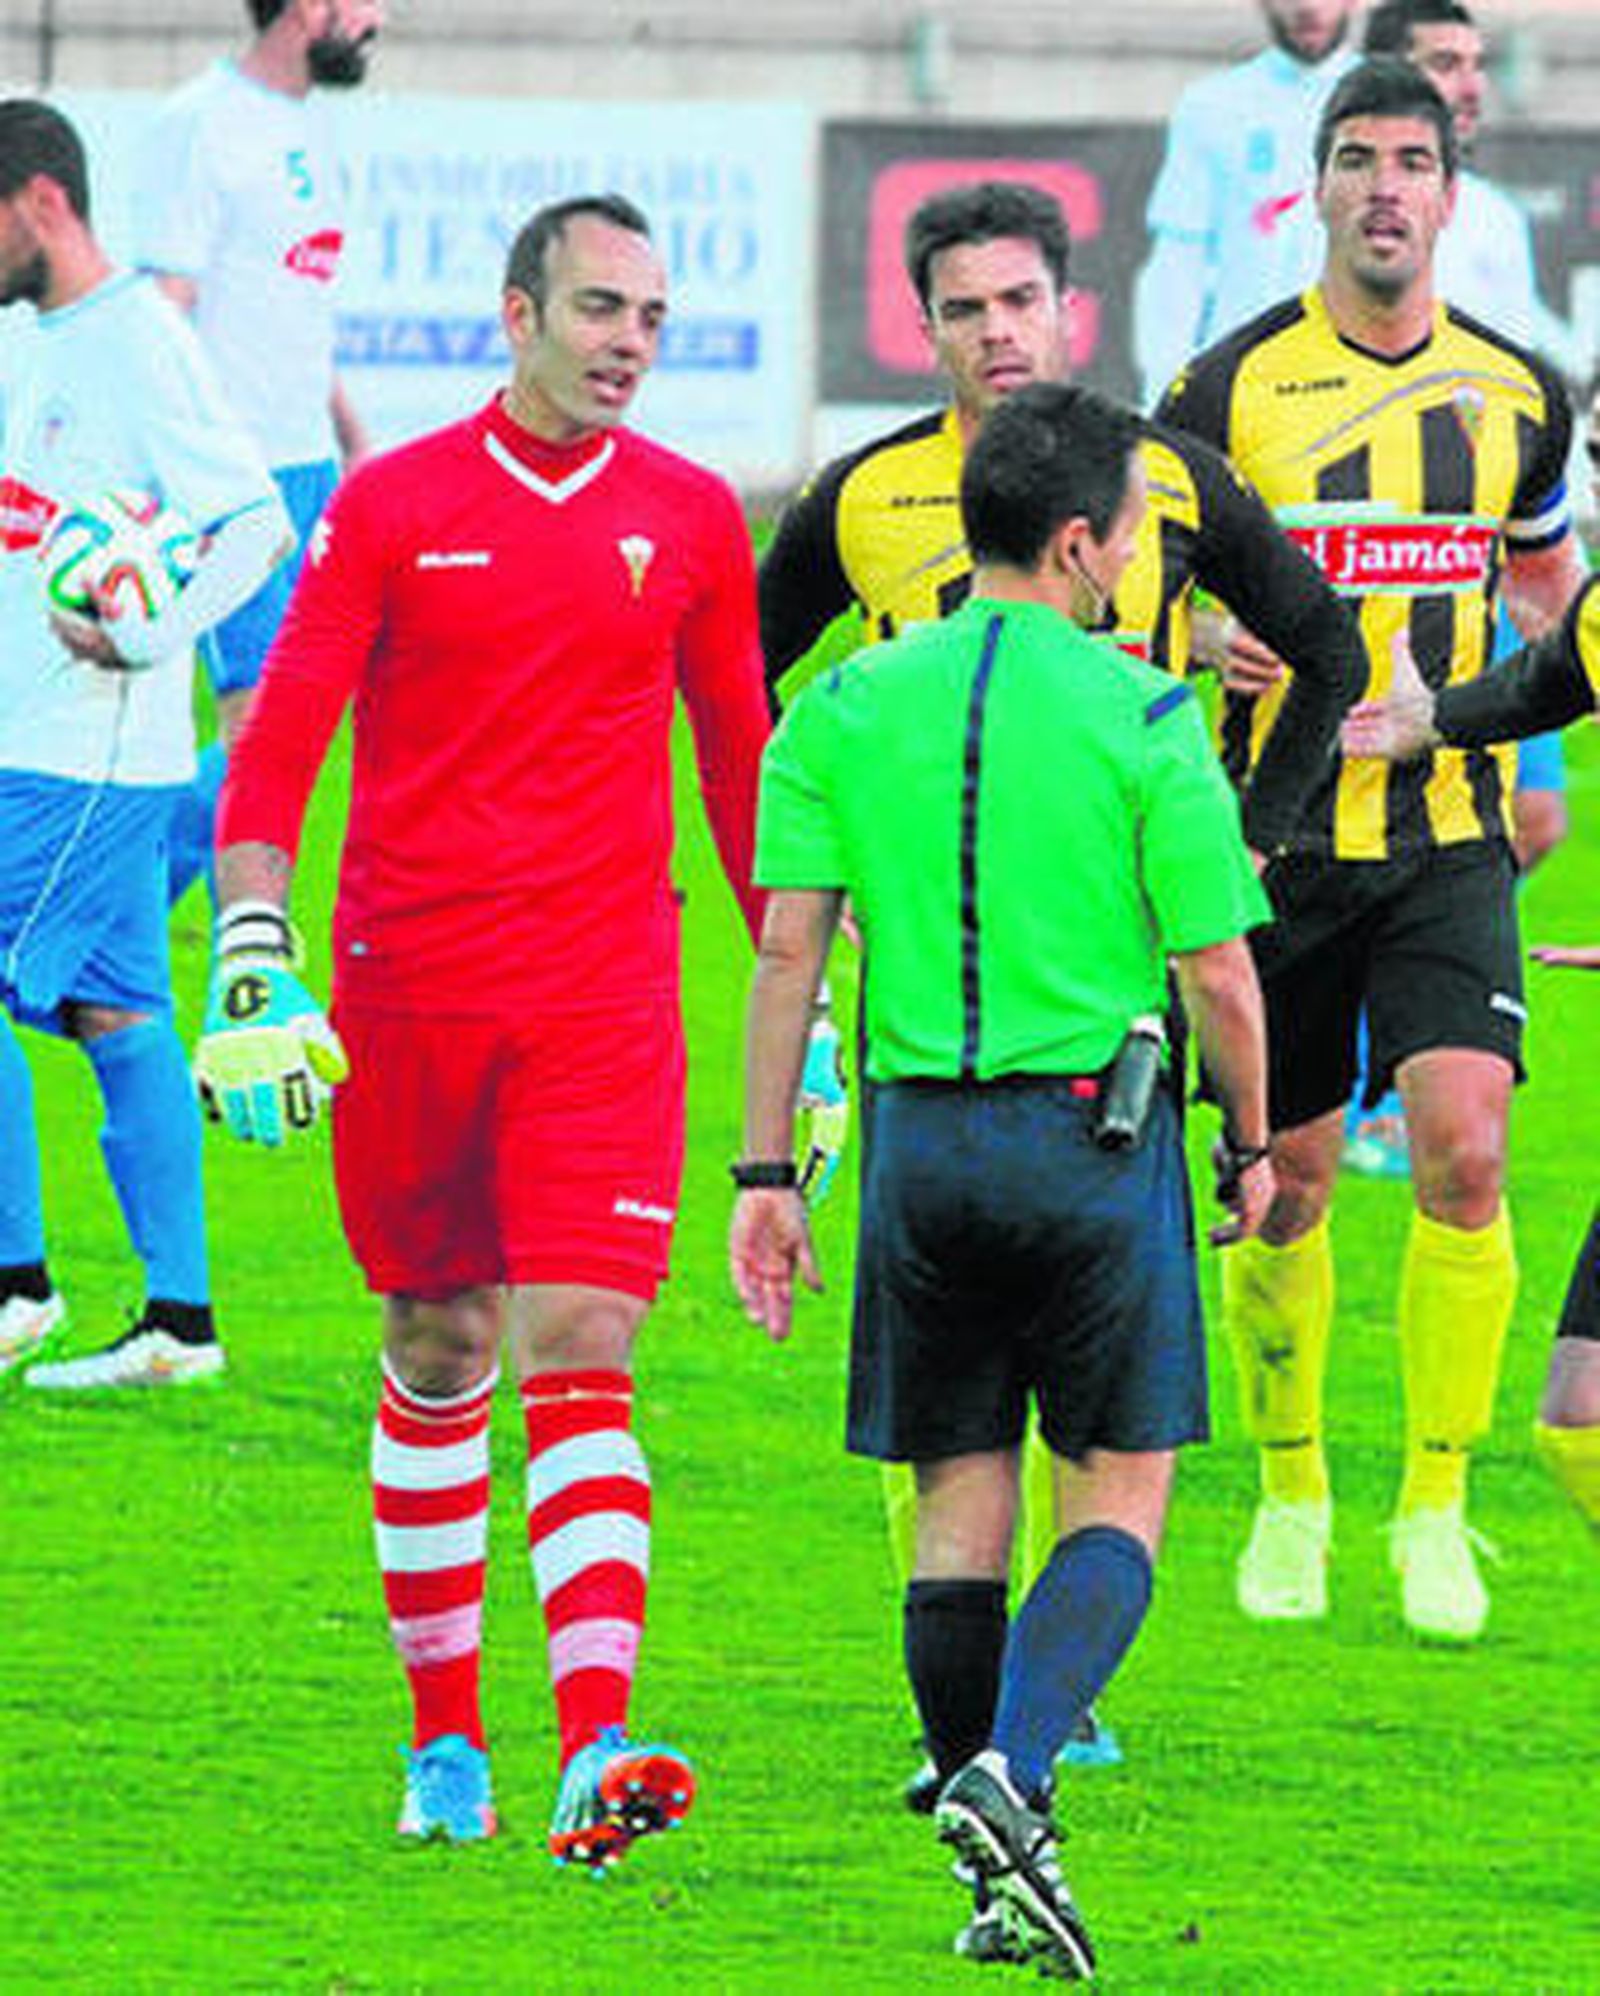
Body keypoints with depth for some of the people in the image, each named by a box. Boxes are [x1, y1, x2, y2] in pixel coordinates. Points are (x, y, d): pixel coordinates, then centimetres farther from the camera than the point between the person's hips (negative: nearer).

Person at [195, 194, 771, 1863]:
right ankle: (444, 1743, 23)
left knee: (580, 1349, -12)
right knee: (435, 1352, 10)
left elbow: (739, 757, 15)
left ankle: (597, 1746, -23)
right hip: (408, 980, 0)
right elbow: (278, 741, -3)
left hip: (602, 1002, 0)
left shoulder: (690, 520, 6)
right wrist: (254, 962, -14)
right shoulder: (391, 507, 0)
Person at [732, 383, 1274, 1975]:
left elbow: (787, 950, 1)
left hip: (922, 1138, 3)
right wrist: (1251, 1142, 10)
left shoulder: (849, 708, 3)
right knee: (1121, 1494, 5)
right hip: (1097, 1129, -3)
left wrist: (766, 1172, 5)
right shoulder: (1143, 720, -7)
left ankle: (1002, 1869, 12)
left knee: (958, 1502, 10)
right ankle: (1009, 1775, -17)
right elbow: (1216, 971, -6)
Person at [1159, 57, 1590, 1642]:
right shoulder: (1230, 388, -4)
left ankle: (1436, 1511, -3)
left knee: (1462, 1153, -14)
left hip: (1450, 838, 1)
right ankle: (1289, 1496, 24)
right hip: (1281, 838, -1)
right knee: (1284, 1183, 4)